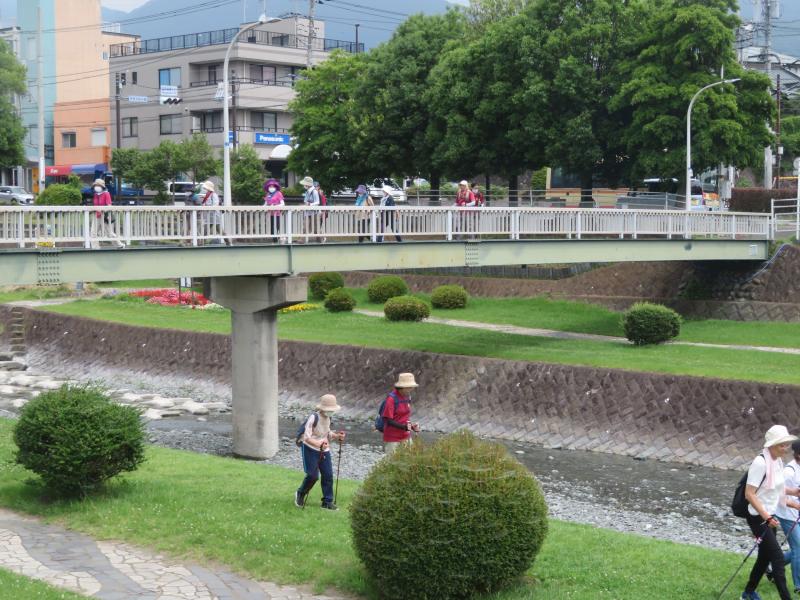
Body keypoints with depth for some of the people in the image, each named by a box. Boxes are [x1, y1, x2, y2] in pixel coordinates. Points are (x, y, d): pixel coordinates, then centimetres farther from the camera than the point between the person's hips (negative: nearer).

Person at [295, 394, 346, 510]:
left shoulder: (327, 418, 5)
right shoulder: (313, 418, -19)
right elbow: (307, 438, -23)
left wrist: (337, 436, -1)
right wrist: (319, 444, -38)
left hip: (324, 450, 7)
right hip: (310, 449, -7)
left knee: (328, 475, 2)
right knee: (312, 475, -9)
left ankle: (327, 502, 12)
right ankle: (300, 494, 19)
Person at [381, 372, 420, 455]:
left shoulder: (407, 397, 8)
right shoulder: (391, 398, -15)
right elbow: (388, 420, -17)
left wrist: (412, 426, 0)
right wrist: (404, 427, -25)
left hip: (406, 437, 7)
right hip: (392, 439, -7)